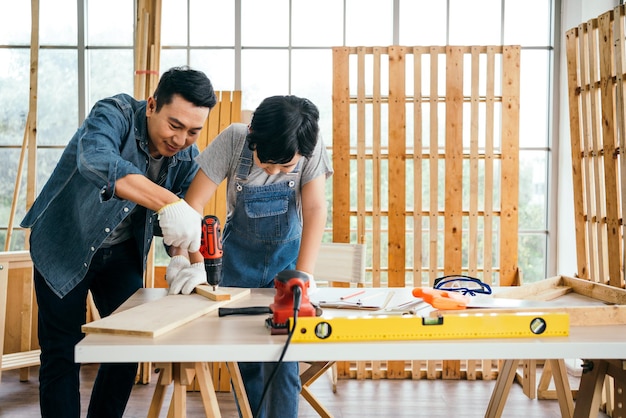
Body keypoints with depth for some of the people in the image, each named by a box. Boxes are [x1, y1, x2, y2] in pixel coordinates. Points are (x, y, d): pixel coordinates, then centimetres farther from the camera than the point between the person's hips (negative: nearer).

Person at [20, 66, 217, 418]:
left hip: (121, 253, 5)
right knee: (63, 353, -2)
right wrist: (167, 202, -59)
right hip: (64, 246, -4)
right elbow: (96, 161, -47)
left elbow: (187, 213, -5)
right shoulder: (115, 115, -26)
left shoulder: (187, 157, -9)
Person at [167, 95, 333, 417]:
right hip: (240, 252, 1)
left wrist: (303, 276, -34)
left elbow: (315, 210, -25)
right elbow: (193, 203, -23)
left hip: (287, 251, 0)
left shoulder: (311, 148, -22)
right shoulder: (234, 140, -23)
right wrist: (195, 263, -31)